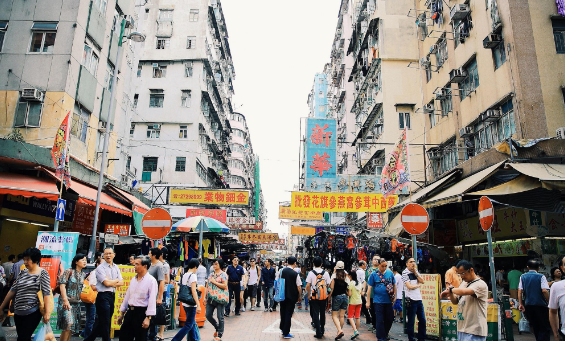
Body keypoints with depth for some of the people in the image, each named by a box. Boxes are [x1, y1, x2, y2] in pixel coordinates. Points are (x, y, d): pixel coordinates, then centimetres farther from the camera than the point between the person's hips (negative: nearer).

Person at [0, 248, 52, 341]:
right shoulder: (22, 273, 9)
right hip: (18, 313, 6)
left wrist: (47, 312, -19)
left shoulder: (43, 273, -8)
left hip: (33, 313, -6)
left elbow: (46, 294, -13)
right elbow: (12, 291, 13)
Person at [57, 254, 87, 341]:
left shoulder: (83, 275, 10)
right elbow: (62, 285, -12)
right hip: (67, 301, -6)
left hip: (77, 303, 6)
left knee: (72, 327, 8)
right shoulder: (69, 271, -6)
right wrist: (65, 300, -19)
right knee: (68, 324, -15)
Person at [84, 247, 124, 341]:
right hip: (103, 296, -6)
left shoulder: (116, 267, 12)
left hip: (112, 295, 6)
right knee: (105, 323, -1)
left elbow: (121, 282, 6)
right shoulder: (100, 268, -8)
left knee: (100, 322, 14)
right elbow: (106, 283, -16)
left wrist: (111, 283, -10)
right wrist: (116, 280, 0)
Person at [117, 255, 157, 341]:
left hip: (142, 313, -7)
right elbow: (127, 297, 16)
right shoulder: (133, 279, 10)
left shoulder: (151, 280, -13)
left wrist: (148, 318, -21)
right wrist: (121, 313, 18)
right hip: (130, 312, 7)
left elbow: (152, 300, -17)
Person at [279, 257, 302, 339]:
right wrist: (299, 296, 3)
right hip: (292, 297, -4)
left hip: (282, 295, 4)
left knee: (283, 312, 21)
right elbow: (299, 287, -12)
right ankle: (286, 333, 11)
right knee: (288, 314, 5)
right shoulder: (295, 274, -16)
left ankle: (282, 328, 35)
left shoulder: (282, 271, -5)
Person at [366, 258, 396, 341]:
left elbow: (394, 285, 13)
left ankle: (385, 333, 35)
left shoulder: (390, 273, 2)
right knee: (380, 320, 1)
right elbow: (369, 288, -3)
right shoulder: (373, 274, -5)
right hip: (378, 301, -3)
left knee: (390, 319, 11)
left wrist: (395, 296, 9)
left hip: (389, 300, 3)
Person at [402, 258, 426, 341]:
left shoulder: (416, 272, 12)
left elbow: (422, 281, 2)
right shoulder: (405, 273, -9)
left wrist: (416, 273, -6)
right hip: (411, 300, -7)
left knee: (422, 320, 12)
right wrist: (418, 285, 0)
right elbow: (409, 286, -16)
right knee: (411, 322, 1)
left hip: (419, 299, 7)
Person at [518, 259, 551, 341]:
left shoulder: (523, 277, 5)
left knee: (535, 327, 18)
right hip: (540, 305, -4)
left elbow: (519, 291, 0)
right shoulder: (541, 277, -6)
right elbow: (544, 291, -18)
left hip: (528, 306, 4)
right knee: (545, 328, 4)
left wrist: (521, 304, 4)